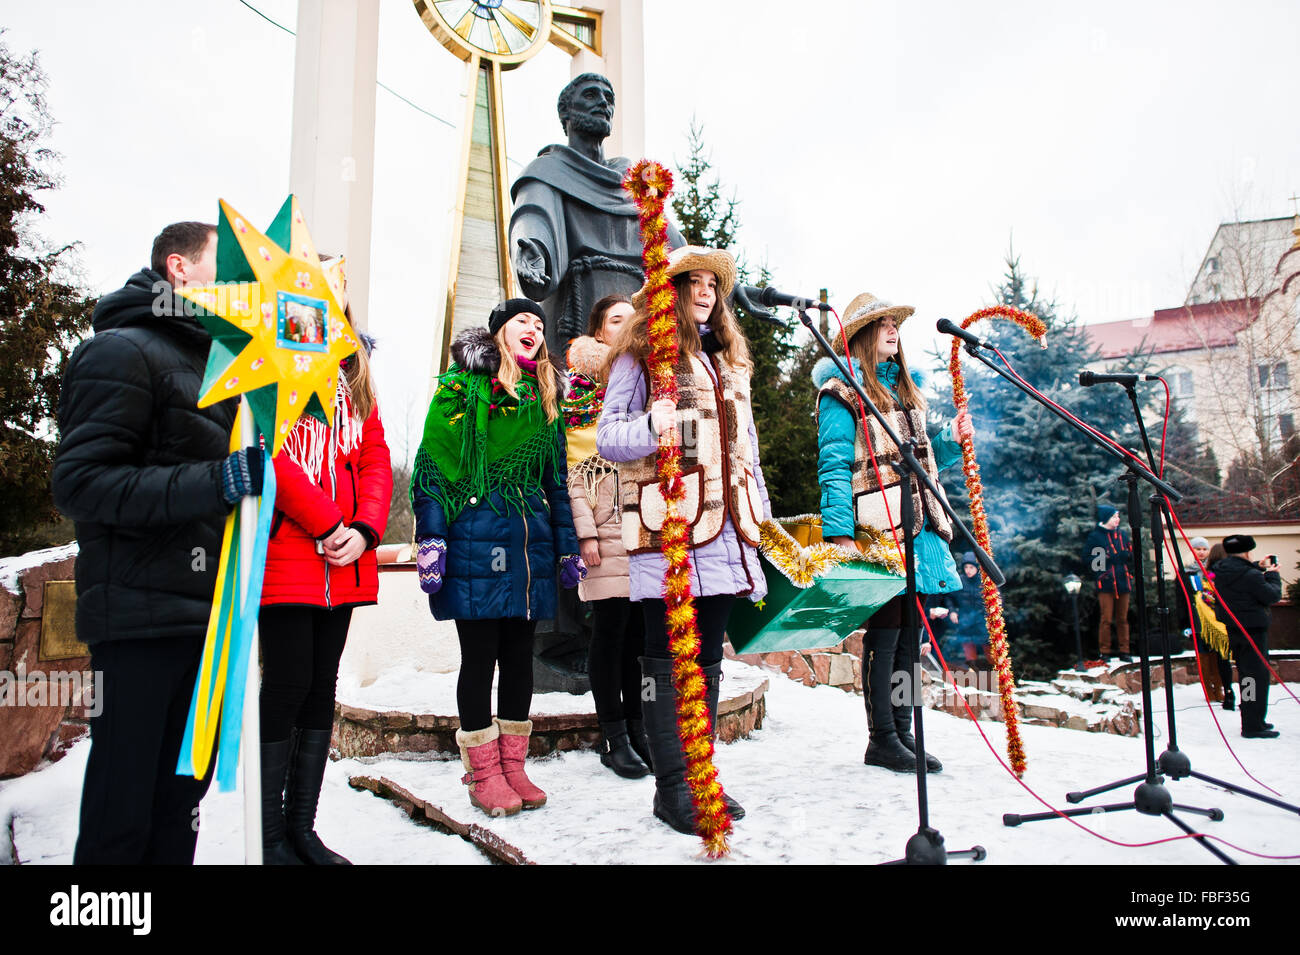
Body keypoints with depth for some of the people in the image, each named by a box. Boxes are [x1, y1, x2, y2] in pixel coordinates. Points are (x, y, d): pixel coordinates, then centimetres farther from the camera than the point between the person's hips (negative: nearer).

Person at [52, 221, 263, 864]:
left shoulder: (215, 363, 21)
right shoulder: (123, 351, -6)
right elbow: (80, 482, -17)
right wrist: (214, 483, -27)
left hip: (204, 619, 8)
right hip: (140, 620, -8)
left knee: (181, 800, 13)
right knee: (123, 814, 0)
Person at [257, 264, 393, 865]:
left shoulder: (355, 379, 19)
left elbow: (376, 459, 12)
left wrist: (364, 528, -5)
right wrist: (326, 525, -14)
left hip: (344, 560, 6)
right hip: (286, 555, -6)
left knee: (322, 686, 9)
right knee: (289, 685, -5)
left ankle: (302, 828, 20)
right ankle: (271, 838, 8)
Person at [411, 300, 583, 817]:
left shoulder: (543, 397, 17)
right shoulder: (461, 388, 1)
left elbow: (556, 478, 19)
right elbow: (434, 464, -6)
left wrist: (567, 545, 14)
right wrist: (431, 538, -14)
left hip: (530, 546, 5)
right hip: (475, 542, -5)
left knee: (519, 656, 10)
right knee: (479, 657, 1)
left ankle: (513, 767, 22)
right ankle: (484, 774, 14)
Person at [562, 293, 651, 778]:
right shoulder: (582, 387, 3)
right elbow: (572, 466, -5)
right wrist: (584, 531, -13)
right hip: (607, 527, -5)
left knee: (641, 630, 7)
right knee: (610, 630, -1)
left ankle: (637, 729, 18)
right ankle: (614, 738, 10)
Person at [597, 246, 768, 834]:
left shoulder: (729, 359, 23)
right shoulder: (641, 354, 2)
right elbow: (607, 436, -4)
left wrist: (758, 511, 21)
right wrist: (652, 427, -24)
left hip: (725, 526, 7)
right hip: (667, 526, -6)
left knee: (708, 657, 10)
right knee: (667, 659, -3)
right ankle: (672, 786, 5)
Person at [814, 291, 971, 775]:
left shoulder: (904, 388, 23)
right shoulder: (841, 392, -2)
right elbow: (834, 465, -11)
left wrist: (951, 439, 8)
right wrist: (839, 531, -18)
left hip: (919, 527, 8)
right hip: (877, 530, -8)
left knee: (910, 632, 10)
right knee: (885, 632, -3)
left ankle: (903, 732, 20)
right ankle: (882, 738, 8)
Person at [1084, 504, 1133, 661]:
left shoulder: (1122, 534, 14)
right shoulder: (1095, 536, -1)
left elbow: (1130, 555, 18)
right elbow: (1087, 559, -2)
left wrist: (1127, 555, -4)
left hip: (1123, 582, 5)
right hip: (1106, 583, -4)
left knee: (1123, 619, 8)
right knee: (1106, 619, -4)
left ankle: (1124, 651, 16)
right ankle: (1104, 652, 4)